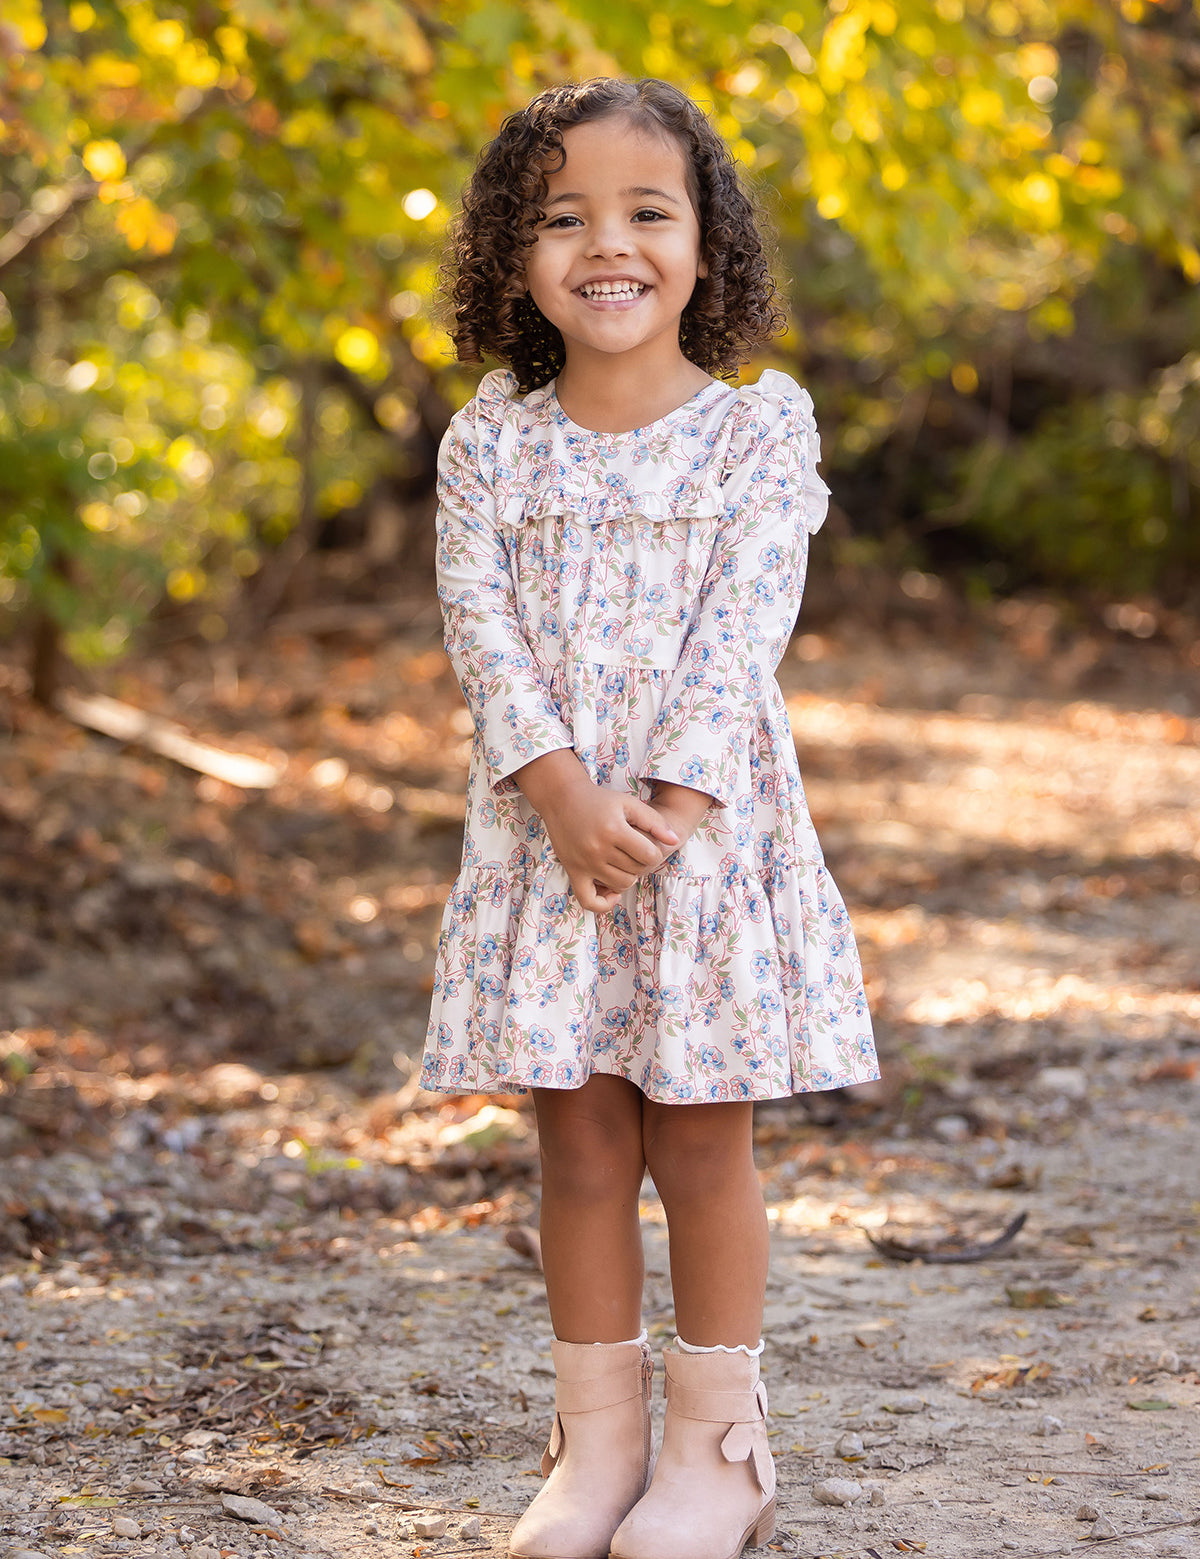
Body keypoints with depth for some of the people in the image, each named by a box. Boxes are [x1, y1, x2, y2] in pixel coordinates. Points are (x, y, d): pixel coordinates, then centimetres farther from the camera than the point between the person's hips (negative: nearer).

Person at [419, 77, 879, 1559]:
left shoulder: (762, 427, -2)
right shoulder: (491, 440, 4)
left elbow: (741, 629, -9)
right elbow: (482, 621, -5)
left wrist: (666, 802, -19)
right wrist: (564, 794, -17)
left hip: (708, 817, -2)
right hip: (545, 821, 2)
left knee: (699, 1141, 4)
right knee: (579, 1142, 6)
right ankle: (597, 1440, 17)